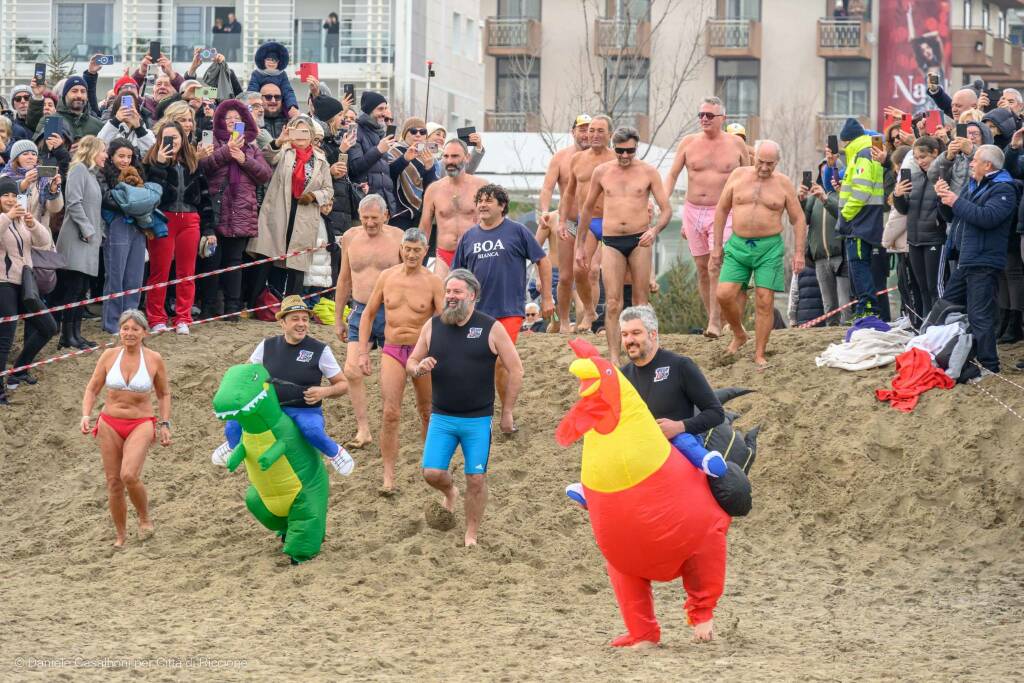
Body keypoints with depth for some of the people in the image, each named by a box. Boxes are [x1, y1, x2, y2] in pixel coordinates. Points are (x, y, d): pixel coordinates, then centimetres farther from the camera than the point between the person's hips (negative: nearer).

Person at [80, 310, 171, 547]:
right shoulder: (109, 356, -2)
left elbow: (164, 394, 8)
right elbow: (92, 388, 6)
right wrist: (86, 415, -8)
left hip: (141, 424, -3)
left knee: (129, 475, -23)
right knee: (113, 482, 4)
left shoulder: (154, 360, -5)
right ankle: (121, 535, 20)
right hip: (110, 423, 3)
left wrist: (165, 424, 2)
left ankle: (144, 518, 3)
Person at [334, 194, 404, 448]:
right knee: (352, 371, -10)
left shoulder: (398, 238, -4)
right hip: (359, 312, 3)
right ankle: (363, 431, -4)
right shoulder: (350, 238, 5)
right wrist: (338, 318, 17)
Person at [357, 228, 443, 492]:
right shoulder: (387, 277, 2)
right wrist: (363, 352, 4)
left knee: (428, 413, 13)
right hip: (392, 351, 1)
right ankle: (388, 476, -11)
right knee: (390, 414, -12)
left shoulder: (433, 282, -7)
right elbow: (368, 314, 10)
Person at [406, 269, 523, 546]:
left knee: (476, 479, 0)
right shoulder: (432, 326, 3)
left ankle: (471, 535, 15)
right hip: (441, 417, 2)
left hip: (478, 419, -2)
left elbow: (515, 370, -1)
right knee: (432, 473, -6)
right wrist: (419, 368, -12)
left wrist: (507, 412, -2)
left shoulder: (491, 328, -5)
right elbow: (411, 362, 13)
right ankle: (450, 492, 29)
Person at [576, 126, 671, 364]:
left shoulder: (648, 172, 2)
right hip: (612, 242, 1)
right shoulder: (602, 172, 7)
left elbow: (666, 210, 1)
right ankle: (613, 359, -10)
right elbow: (588, 208, 18)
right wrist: (581, 245, 18)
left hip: (640, 240, -1)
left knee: (640, 300, 3)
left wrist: (654, 230, -19)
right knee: (613, 304, -7)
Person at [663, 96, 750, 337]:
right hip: (693, 211, 3)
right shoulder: (689, 143, 4)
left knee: (716, 267, -17)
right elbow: (672, 175, 6)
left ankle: (715, 323, -16)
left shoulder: (736, 144, 1)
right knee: (702, 268, 7)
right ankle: (712, 319, 17)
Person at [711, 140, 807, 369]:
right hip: (738, 245, 2)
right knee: (725, 295, -10)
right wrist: (717, 245, 8)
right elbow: (722, 210, 11)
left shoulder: (783, 184, 2)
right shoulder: (738, 176, 5)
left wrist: (799, 252, -2)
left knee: (765, 301, -6)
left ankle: (759, 354, 2)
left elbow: (798, 219, 6)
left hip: (769, 248, -2)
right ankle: (739, 335, 17)